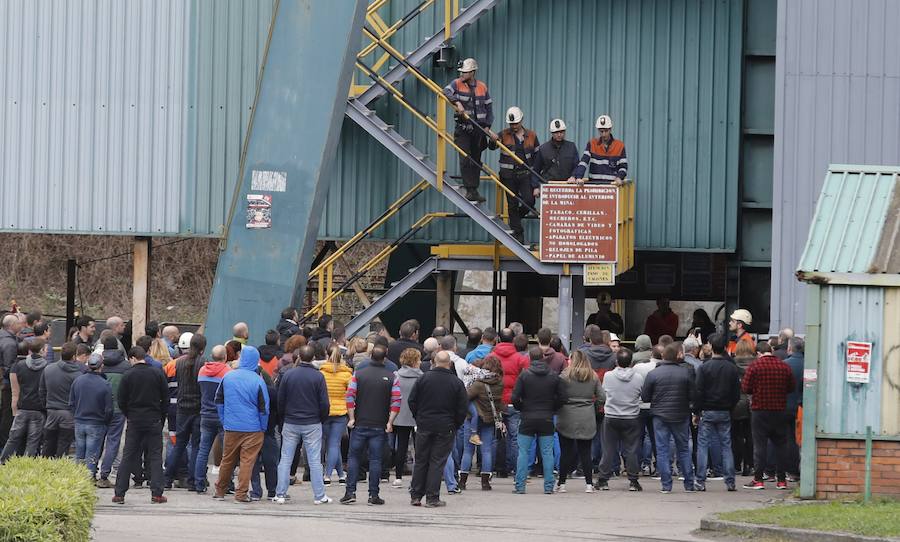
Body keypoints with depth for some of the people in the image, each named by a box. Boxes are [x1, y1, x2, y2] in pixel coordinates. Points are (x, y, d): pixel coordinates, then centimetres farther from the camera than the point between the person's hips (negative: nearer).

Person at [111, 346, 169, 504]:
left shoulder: (128, 375, -6)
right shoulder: (157, 374, -1)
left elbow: (121, 401, -4)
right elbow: (166, 399, 2)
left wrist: (129, 415, 11)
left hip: (134, 422, -1)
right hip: (154, 422, 1)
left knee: (128, 457, 5)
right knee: (155, 456, 4)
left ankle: (119, 494, 4)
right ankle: (156, 494, -3)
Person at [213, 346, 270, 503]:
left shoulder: (227, 377, -1)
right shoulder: (257, 381, -12)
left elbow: (219, 401, 8)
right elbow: (264, 408, -8)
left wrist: (224, 421, 17)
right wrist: (263, 428, 5)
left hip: (231, 427, 4)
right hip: (253, 429, -3)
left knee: (227, 460, 15)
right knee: (247, 460, 1)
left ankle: (220, 490, 24)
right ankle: (241, 493, -1)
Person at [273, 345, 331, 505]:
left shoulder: (288, 375, -3)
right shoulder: (318, 376, -8)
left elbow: (280, 400, 2)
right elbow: (324, 403, -7)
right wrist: (322, 419, 9)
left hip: (290, 424, 1)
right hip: (312, 424, -1)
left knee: (285, 459, 7)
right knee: (314, 460, 3)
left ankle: (280, 494, 5)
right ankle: (319, 496, 3)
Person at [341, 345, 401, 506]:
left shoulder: (358, 374, 1)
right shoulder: (392, 377, -1)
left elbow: (350, 396, -6)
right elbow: (396, 401, -7)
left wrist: (352, 418, -2)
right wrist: (390, 422, -5)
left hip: (360, 424, 0)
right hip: (380, 426, 0)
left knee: (354, 457, 7)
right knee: (375, 459, 3)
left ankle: (350, 492, 1)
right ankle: (373, 494, 2)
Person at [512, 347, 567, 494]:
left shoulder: (524, 375, -6)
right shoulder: (554, 376, 0)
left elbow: (515, 398, -10)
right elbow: (562, 398, 0)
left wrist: (522, 409, 8)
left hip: (528, 420, -2)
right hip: (547, 420, 2)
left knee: (523, 452, 4)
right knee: (547, 453, 6)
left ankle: (520, 486, 0)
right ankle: (549, 487, 5)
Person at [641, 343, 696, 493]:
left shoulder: (653, 374, -8)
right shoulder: (685, 373, -7)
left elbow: (645, 397, -3)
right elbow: (692, 396, -3)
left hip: (660, 416, -1)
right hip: (681, 416, 1)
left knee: (662, 450, 3)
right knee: (684, 449, 13)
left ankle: (666, 485, -2)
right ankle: (689, 484, 15)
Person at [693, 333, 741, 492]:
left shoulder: (704, 368, -10)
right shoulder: (732, 368, 1)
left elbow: (699, 392, -9)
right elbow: (737, 393, 5)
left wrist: (696, 413, -2)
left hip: (707, 412, -3)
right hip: (725, 413, 3)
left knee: (703, 446, 2)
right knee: (726, 446, 8)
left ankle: (701, 482, -2)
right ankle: (730, 482, 5)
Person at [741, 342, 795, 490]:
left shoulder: (755, 366, -10)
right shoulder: (784, 367, -1)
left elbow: (745, 388, -9)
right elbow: (792, 387, 7)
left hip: (759, 410, -3)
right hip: (780, 410, 3)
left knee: (759, 444, 1)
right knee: (780, 444, 10)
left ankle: (758, 479, -1)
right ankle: (781, 480, 11)